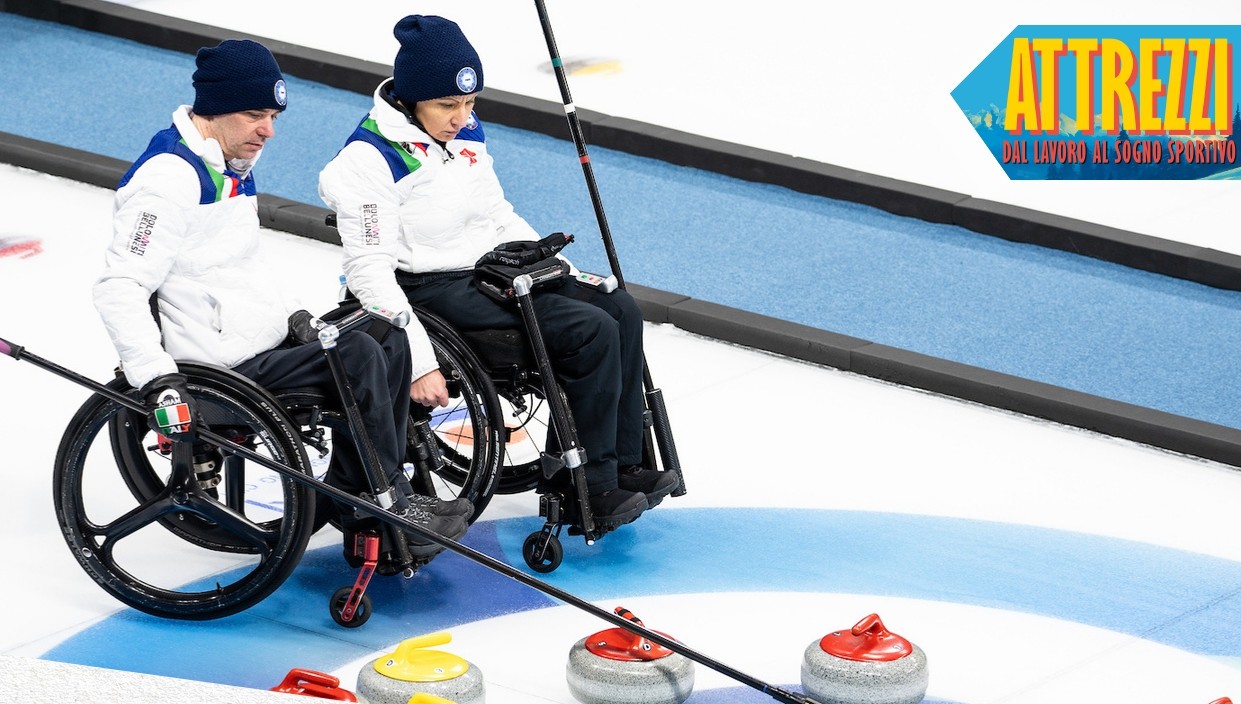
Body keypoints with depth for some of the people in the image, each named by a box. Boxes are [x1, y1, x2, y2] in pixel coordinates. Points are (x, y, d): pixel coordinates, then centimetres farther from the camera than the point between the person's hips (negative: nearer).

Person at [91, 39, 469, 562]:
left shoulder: (234, 166, 14)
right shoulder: (169, 177, -18)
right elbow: (119, 288, -25)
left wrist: (291, 317, 11)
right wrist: (158, 379, -33)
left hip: (261, 338, 11)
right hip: (217, 367, -11)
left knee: (389, 341, 4)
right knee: (358, 354, -20)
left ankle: (351, 498, 6)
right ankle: (390, 508, -8)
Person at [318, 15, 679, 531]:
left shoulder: (467, 134, 7)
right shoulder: (370, 158, -18)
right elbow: (370, 270, -21)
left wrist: (563, 271, 9)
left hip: (492, 270, 9)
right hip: (433, 291, -9)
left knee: (620, 310, -5)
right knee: (591, 331, -21)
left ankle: (624, 468, -1)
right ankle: (594, 488, -14)